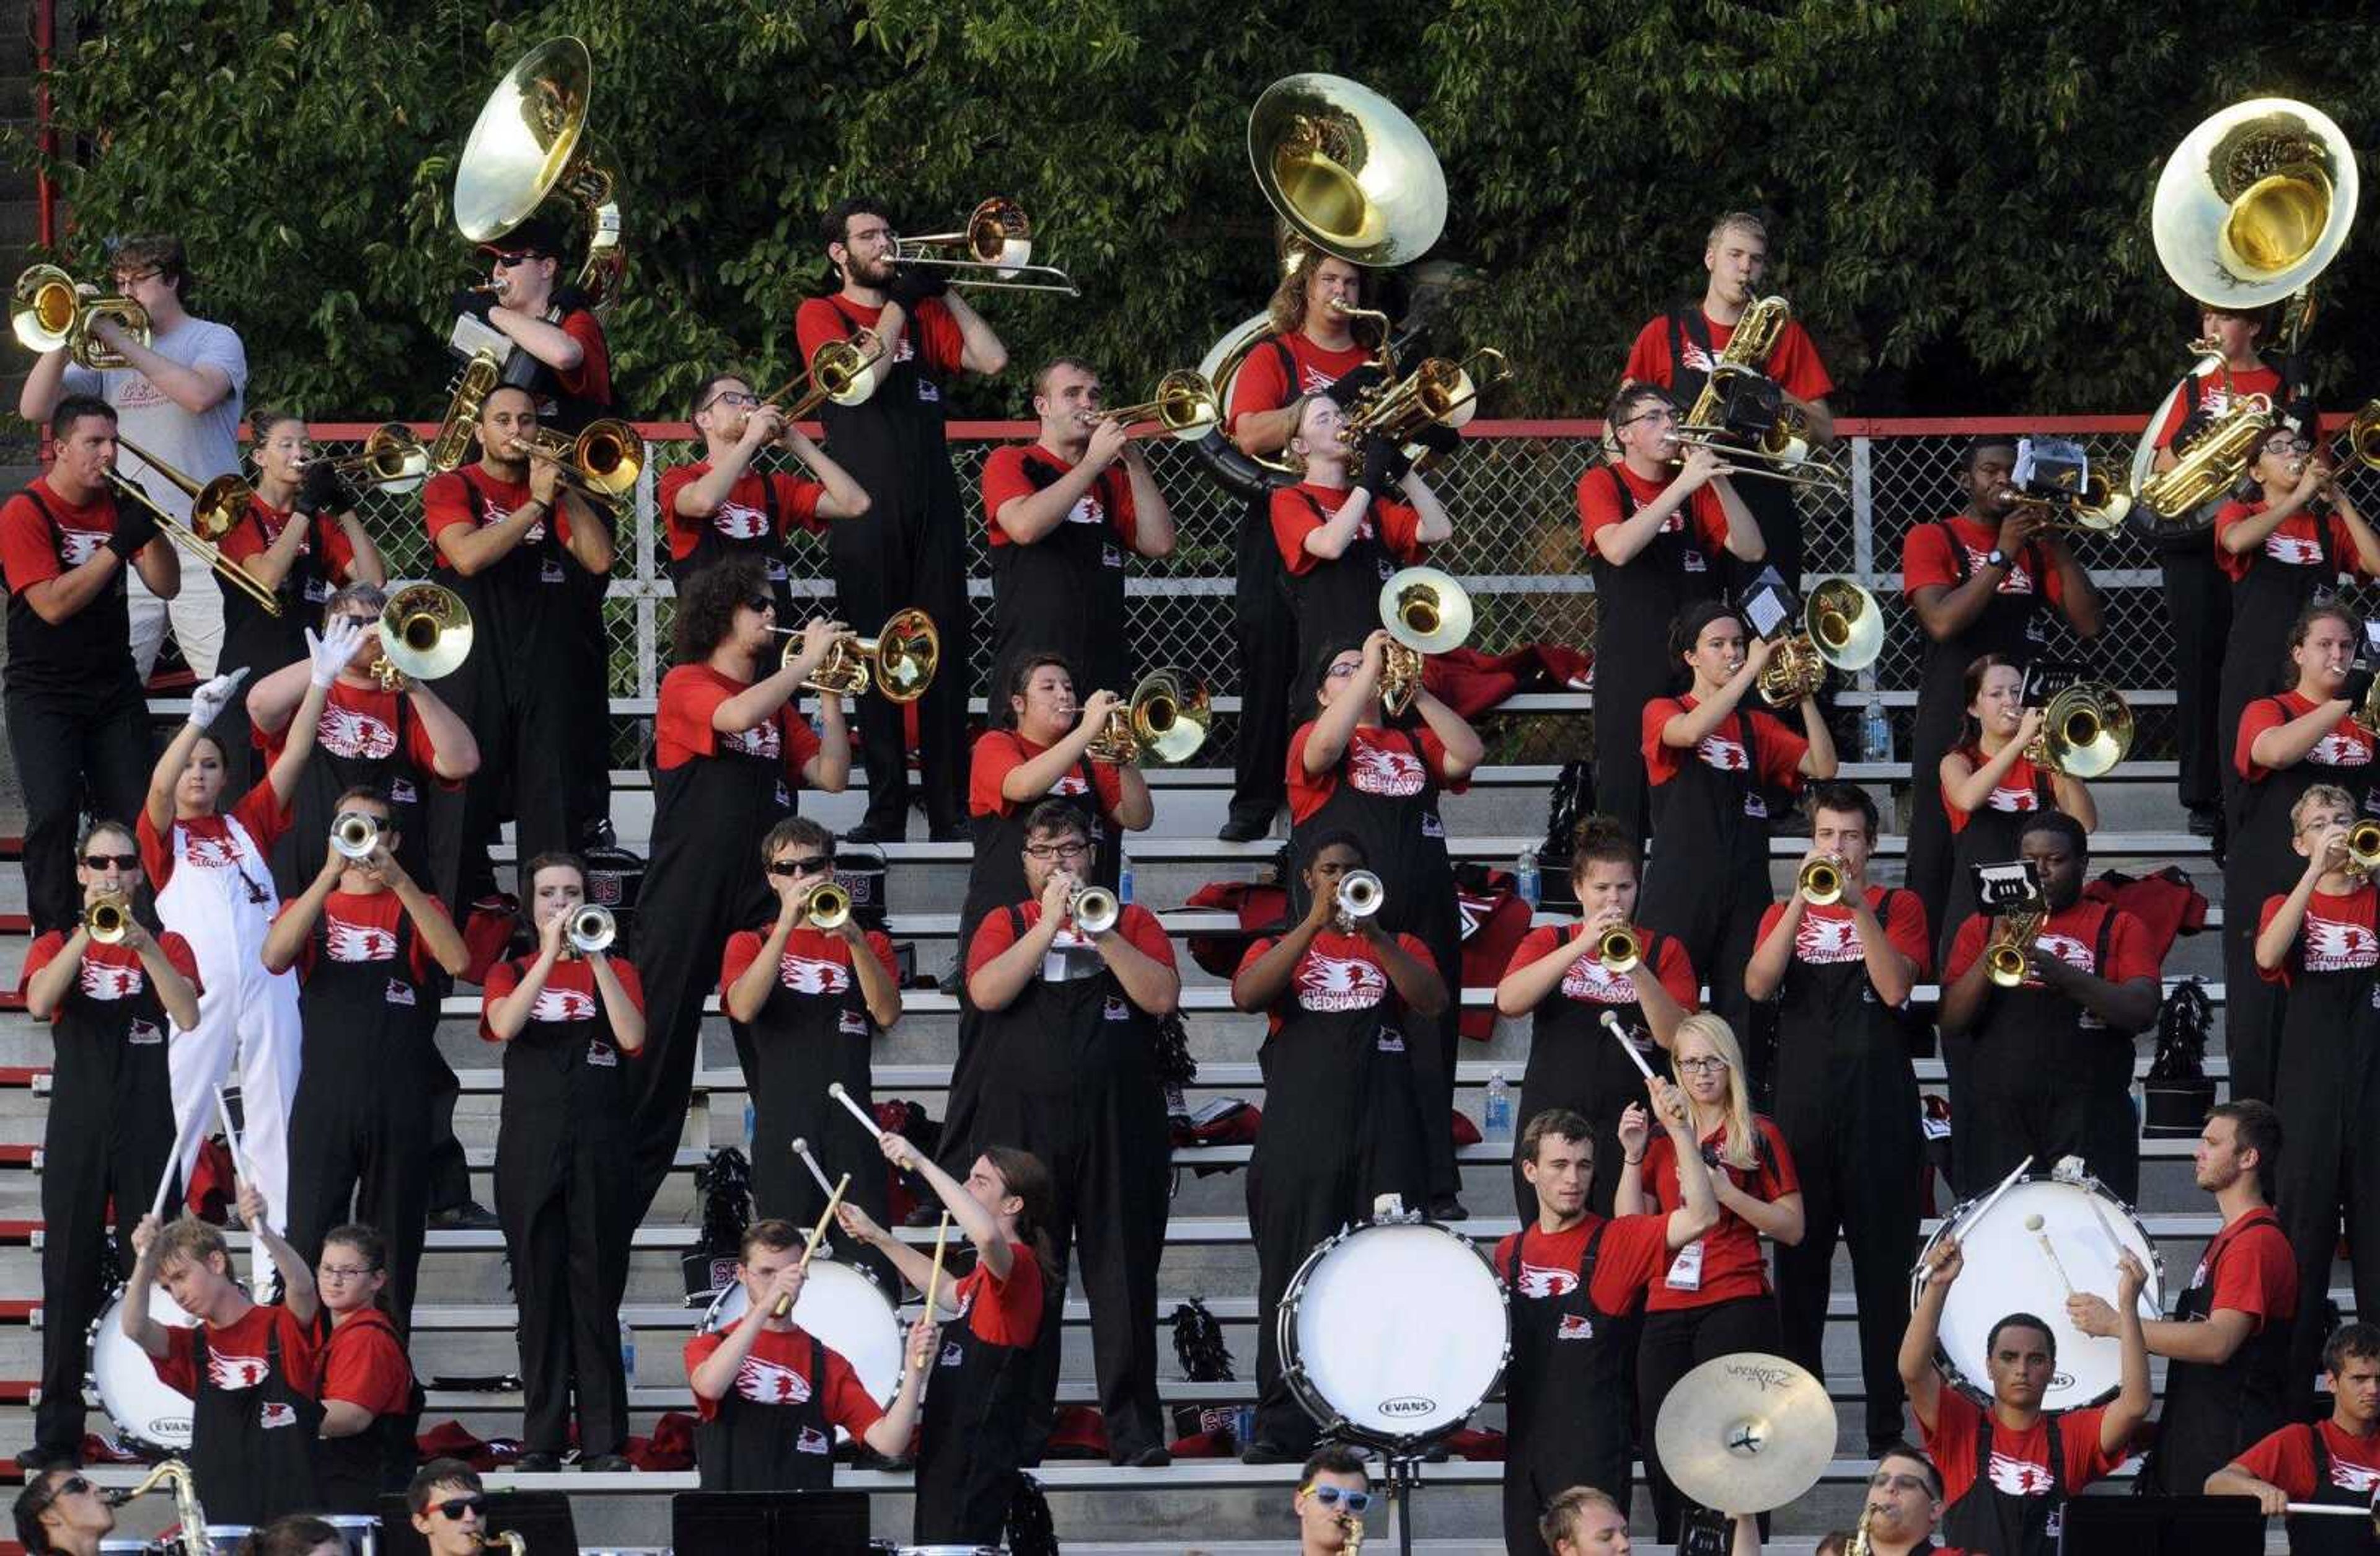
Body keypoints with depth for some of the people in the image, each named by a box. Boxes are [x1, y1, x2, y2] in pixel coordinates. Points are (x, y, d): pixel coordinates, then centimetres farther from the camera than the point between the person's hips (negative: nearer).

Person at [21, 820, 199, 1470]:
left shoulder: (164, 945, 9)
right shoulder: (57, 945, 10)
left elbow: (188, 1016, -9)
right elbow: (39, 1002, -12)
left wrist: (141, 943, -19)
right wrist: (91, 930, -19)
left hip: (146, 1130, 0)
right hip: (76, 1130, 0)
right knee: (68, 1277, -2)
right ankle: (58, 1432, -2)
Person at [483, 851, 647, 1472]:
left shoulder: (614, 971, 11)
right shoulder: (509, 973, 12)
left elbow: (632, 1037, -7)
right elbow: (505, 1024, -10)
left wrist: (597, 960, -12)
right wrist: (550, 953, -14)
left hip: (598, 1147, -1)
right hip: (530, 1148, 1)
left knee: (597, 1292, -2)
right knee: (538, 1288, 0)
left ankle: (604, 1440, -1)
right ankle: (541, 1438, 2)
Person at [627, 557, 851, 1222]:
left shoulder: (778, 703, 17)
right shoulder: (687, 683, -3)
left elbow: (830, 775, 9)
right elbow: (737, 715, -24)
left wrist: (829, 695, 2)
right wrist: (807, 662, -15)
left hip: (761, 892, 5)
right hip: (688, 889, -5)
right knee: (661, 1043, -3)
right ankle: (620, 1194, 2)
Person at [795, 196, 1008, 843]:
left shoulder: (922, 316, 16)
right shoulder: (821, 315, 4)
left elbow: (992, 360, 4)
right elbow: (863, 376, -13)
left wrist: (946, 292, 2)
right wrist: (899, 303, -6)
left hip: (933, 509, 3)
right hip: (867, 513, -3)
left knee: (947, 659, 0)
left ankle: (949, 811, 2)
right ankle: (886, 811, 1)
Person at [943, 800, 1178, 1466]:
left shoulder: (1133, 922, 12)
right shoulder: (1006, 925, 12)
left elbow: (1163, 997, -3)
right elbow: (987, 991, -7)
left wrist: (1101, 935, -11)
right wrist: (1050, 924, -10)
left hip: (1115, 1129, 0)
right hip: (1021, 1128, 0)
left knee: (1124, 1279, -2)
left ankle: (1135, 1431, 0)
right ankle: (1019, 1431, 4)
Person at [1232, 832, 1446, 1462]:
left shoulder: (1398, 948, 17)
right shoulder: (1278, 948, 15)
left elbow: (1432, 1001, -3)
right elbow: (1247, 995, -7)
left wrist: (1374, 935, -16)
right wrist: (1314, 923, -14)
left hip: (1384, 1137, 0)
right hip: (1300, 1133, 0)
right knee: (1292, 1276, -4)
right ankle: (1282, 1427, -4)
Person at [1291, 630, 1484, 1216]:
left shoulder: (1413, 742, 17)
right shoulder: (1311, 739, 6)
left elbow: (1467, 754, 0)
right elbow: (1326, 746, -18)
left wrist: (1417, 693, -8)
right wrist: (1369, 668, -16)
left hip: (1422, 920, 3)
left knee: (1428, 1054, 2)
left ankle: (1438, 1188, 3)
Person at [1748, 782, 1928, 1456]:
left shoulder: (1896, 907, 8)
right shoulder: (1785, 913, 15)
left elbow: (1895, 986, -8)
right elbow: (1758, 985, -3)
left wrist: (1858, 906, -15)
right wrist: (1802, 902, -11)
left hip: (1880, 1113, -2)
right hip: (1803, 1110, 2)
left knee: (1884, 1266, -3)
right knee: (1798, 1263, 3)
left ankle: (1887, 1421, -1)